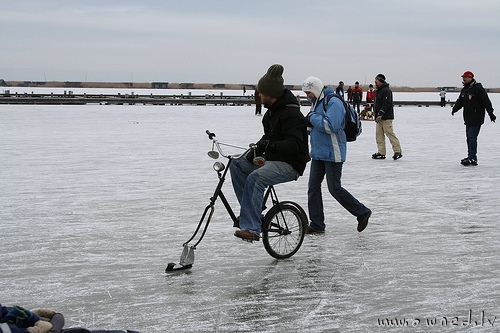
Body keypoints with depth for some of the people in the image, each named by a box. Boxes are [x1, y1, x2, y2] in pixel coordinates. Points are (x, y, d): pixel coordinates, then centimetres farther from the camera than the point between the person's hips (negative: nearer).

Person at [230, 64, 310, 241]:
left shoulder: (291, 114, -19)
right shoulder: (273, 110, 12)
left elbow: (294, 145, -28)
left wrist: (271, 145, -40)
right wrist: (258, 148, 3)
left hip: (290, 165, -10)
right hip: (272, 159, 10)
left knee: (255, 178, -32)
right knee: (237, 164, -3)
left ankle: (251, 229, -33)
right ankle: (251, 210, 2)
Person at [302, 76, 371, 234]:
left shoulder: (333, 102, -15)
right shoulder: (316, 103, 14)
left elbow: (331, 126, -27)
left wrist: (313, 117, -16)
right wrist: (309, 125, 0)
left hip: (332, 154, -9)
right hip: (318, 153, 9)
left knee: (335, 188, -4)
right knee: (313, 187, 5)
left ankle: (362, 213, 13)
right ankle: (316, 225, 10)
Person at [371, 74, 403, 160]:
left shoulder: (386, 91, -14)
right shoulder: (378, 91, 18)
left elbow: (387, 104, -22)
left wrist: (380, 113, -26)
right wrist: (375, 113, 23)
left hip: (386, 117, -10)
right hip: (379, 117, 10)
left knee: (390, 133, -10)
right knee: (379, 134, 8)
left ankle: (398, 151, -7)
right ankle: (381, 153, 11)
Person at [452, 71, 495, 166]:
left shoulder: (478, 89, -12)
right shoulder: (464, 90, 15)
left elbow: (486, 102, -16)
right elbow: (460, 101, 14)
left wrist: (491, 114, -19)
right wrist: (455, 109, -2)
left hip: (476, 119, -9)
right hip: (468, 119, 9)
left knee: (472, 138, -12)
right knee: (469, 138, 13)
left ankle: (472, 158, -10)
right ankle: (471, 157, 21)